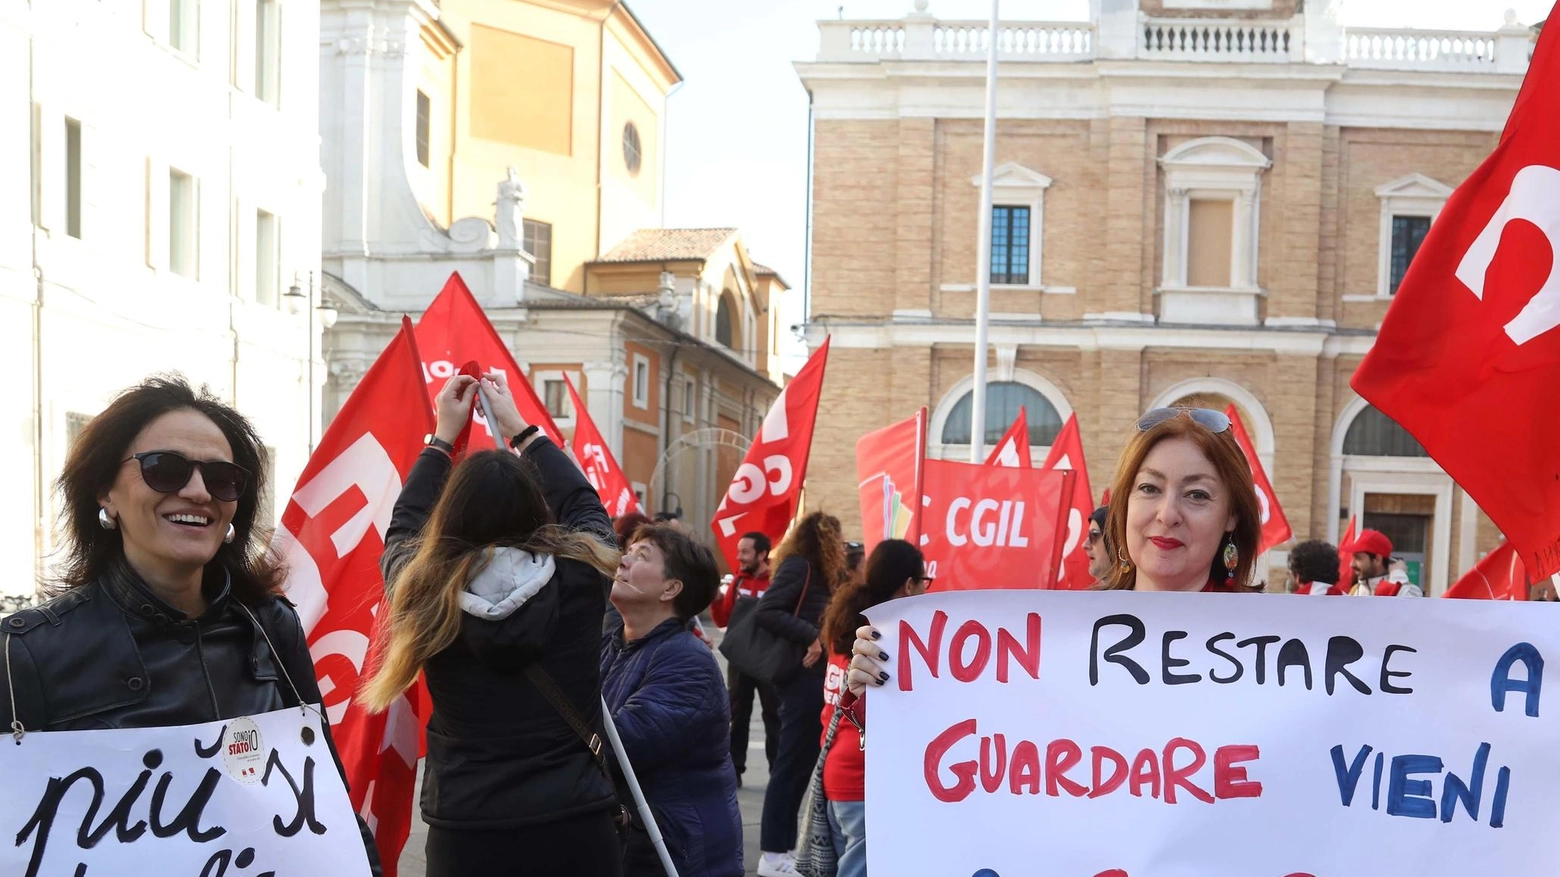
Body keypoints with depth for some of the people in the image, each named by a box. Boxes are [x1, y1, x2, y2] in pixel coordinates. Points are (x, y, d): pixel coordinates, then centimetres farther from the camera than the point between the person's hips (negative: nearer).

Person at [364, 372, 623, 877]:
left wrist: (443, 436, 23)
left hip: (466, 833, 0)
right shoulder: (579, 576, -10)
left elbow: (403, 528, 15)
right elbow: (584, 505, 13)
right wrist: (518, 426, 20)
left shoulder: (426, 592, -8)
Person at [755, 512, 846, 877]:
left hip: (817, 675, 9)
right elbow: (766, 611, -20)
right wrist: (811, 637, -23)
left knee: (804, 762, 12)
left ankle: (782, 847, 19)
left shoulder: (820, 572, 17)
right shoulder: (799, 566, -9)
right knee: (793, 763, -5)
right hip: (803, 676, -9)